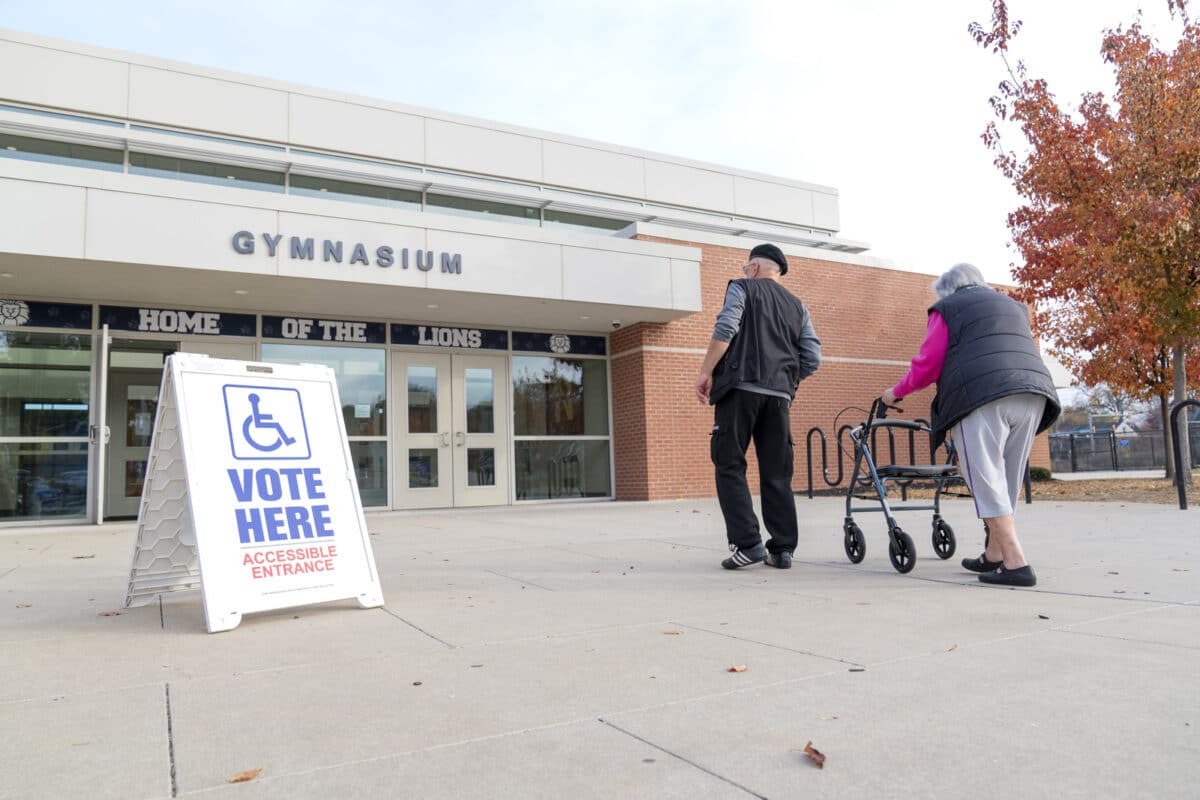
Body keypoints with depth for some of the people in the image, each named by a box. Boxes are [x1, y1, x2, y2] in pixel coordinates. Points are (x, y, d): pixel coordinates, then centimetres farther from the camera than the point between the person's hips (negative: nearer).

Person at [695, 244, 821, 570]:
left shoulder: (742, 288, 10)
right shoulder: (797, 306, 23)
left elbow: (725, 329, -8)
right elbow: (812, 359, 13)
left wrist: (705, 372, -7)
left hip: (740, 388, -5)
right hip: (779, 396, 5)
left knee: (730, 467, 0)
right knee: (777, 475, 8)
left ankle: (747, 543, -9)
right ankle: (782, 548, 8)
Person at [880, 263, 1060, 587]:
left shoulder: (946, 309, 12)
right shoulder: (1013, 306, 31)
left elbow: (927, 364, 4)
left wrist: (896, 392, 18)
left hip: (982, 397, -6)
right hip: (1033, 393, 7)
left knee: (986, 482, -6)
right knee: (1006, 482, 14)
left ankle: (1016, 564, -14)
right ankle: (994, 555, 21)